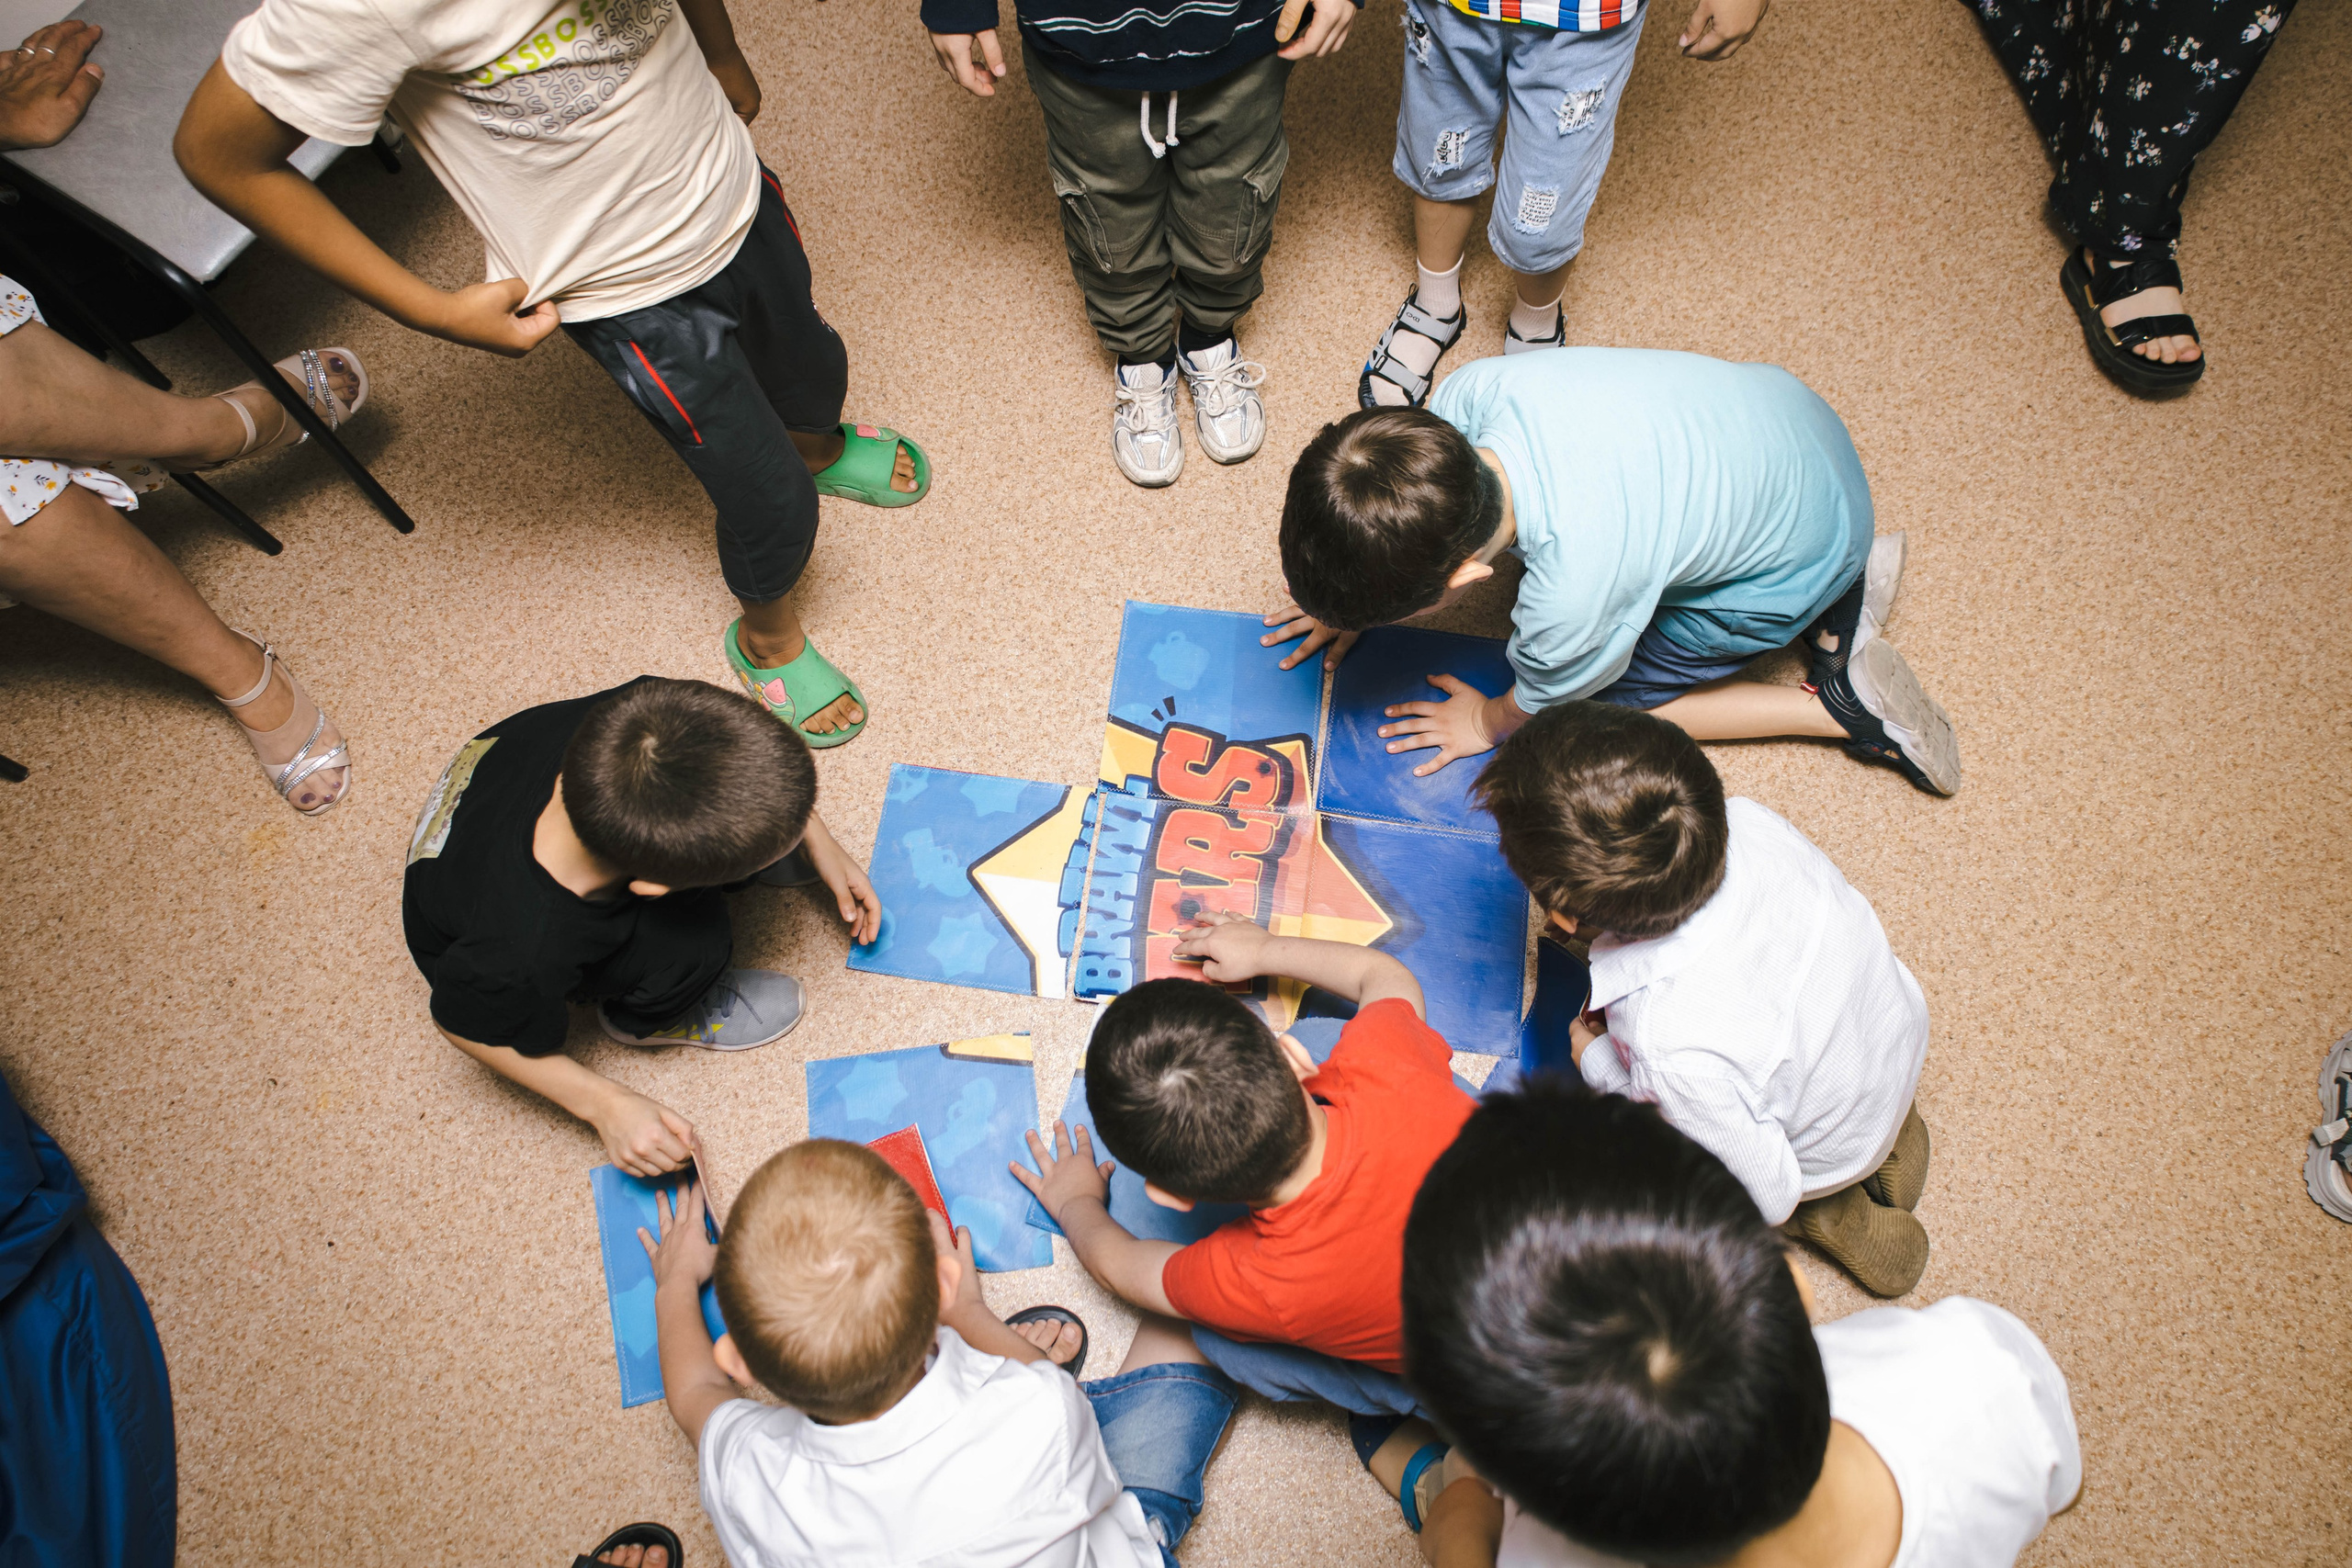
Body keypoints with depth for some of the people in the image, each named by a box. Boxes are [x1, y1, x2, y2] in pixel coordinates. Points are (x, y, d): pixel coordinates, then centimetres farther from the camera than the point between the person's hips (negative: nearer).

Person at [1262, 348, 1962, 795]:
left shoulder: (1569, 599, -41)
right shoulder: (1474, 391, -27)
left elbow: (1540, 709, -16)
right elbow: (1414, 502, -2)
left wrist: (1488, 722, 4)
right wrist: (1356, 590, 6)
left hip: (1799, 556, -6)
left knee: (1588, 703, 2)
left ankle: (1836, 701, 9)